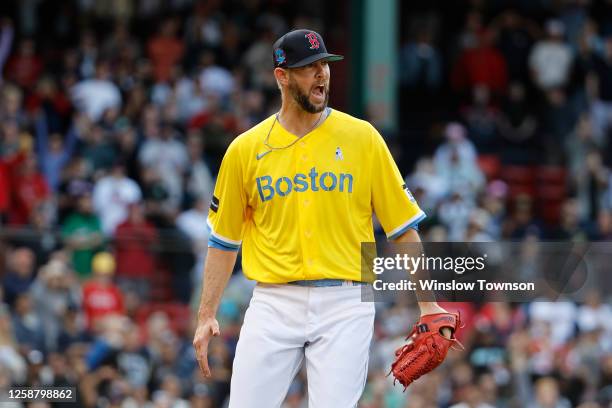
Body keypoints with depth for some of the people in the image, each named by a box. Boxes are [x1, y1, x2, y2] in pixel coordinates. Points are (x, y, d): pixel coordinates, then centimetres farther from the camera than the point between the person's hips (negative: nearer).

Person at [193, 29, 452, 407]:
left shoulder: (362, 137, 3)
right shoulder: (245, 149, 6)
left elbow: (403, 226, 5)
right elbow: (224, 240, 13)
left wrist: (427, 304, -1)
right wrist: (207, 315, 6)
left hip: (345, 305, -1)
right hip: (274, 304, 1)